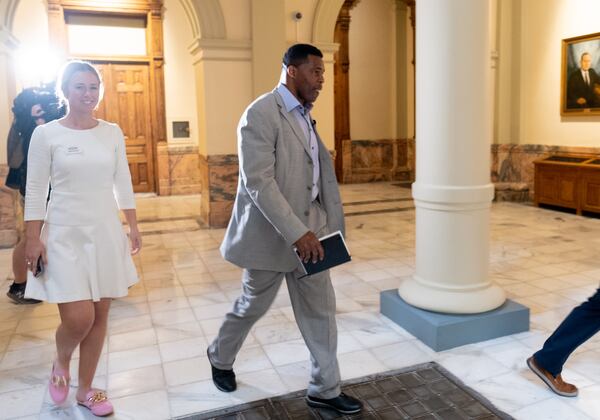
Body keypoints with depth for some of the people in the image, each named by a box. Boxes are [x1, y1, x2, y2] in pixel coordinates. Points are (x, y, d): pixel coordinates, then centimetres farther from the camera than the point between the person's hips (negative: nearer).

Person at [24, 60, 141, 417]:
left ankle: (86, 389, 27)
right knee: (79, 318, -10)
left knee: (100, 315, 8)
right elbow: (36, 190, -3)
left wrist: (133, 226, 7)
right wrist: (34, 239, -7)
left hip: (106, 232, 4)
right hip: (65, 234, -3)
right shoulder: (46, 134, -4)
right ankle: (61, 363, 26)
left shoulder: (113, 133, 5)